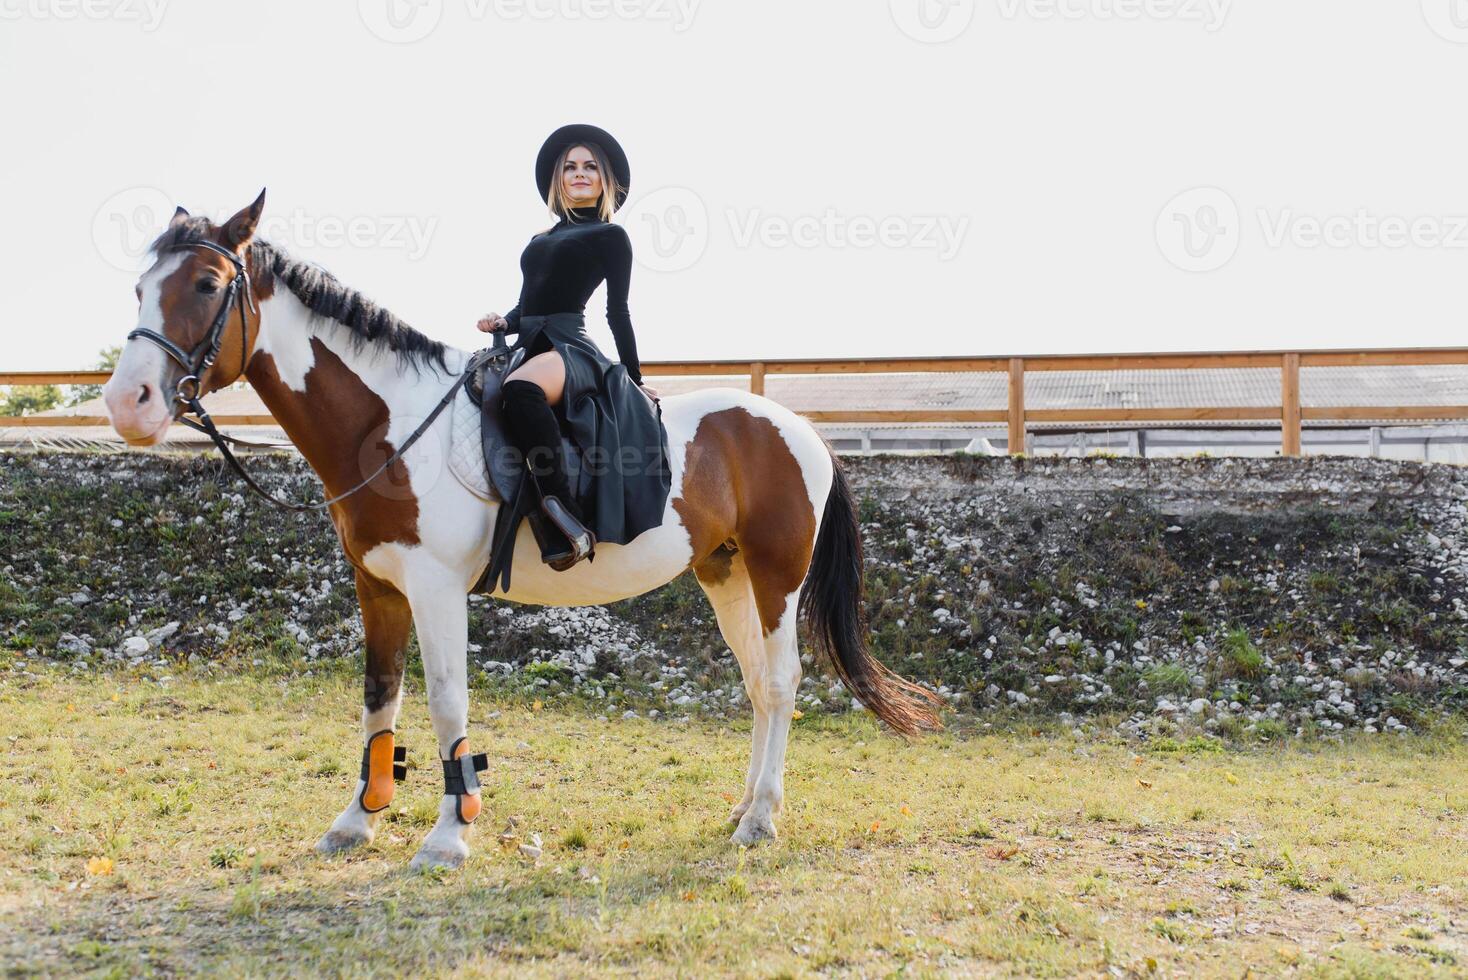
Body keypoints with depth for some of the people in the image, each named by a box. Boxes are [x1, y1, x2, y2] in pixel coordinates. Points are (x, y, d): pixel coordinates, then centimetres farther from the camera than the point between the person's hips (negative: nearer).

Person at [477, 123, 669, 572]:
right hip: (528, 347, 8)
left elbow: (617, 312, 7)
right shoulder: (541, 240, 26)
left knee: (521, 389, -42)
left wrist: (636, 381, 9)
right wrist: (504, 322, 7)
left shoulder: (610, 237, 7)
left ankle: (568, 525, -43)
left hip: (570, 348, -8)